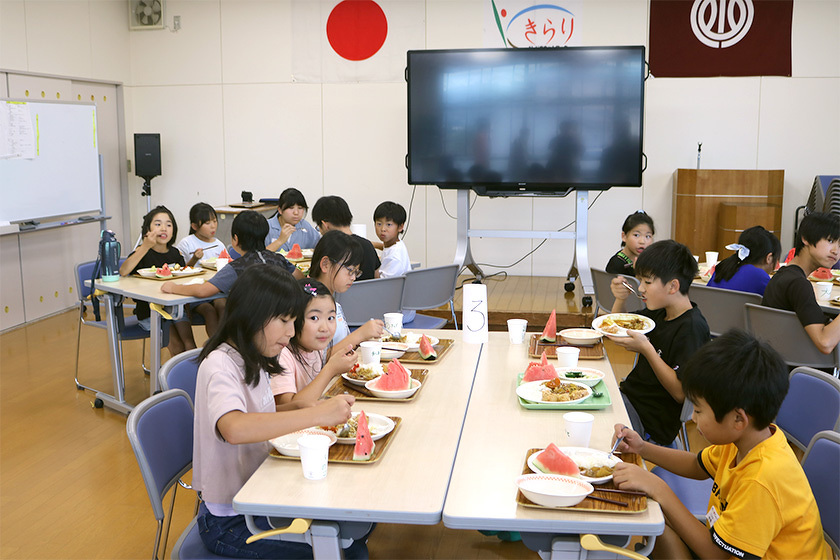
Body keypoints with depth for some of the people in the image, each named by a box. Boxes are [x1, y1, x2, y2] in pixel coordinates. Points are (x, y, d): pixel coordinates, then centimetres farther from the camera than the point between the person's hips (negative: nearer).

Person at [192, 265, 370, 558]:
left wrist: (302, 409, -2)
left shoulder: (253, 360, 6)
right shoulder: (219, 365, -22)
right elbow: (234, 428, -41)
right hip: (230, 523, -8)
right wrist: (318, 415, -40)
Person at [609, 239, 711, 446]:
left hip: (648, 420, -9)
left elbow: (681, 393, -23)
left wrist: (646, 348, -27)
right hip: (628, 394, 9)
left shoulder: (692, 328, -19)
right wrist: (620, 299, 5)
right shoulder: (659, 313, 9)